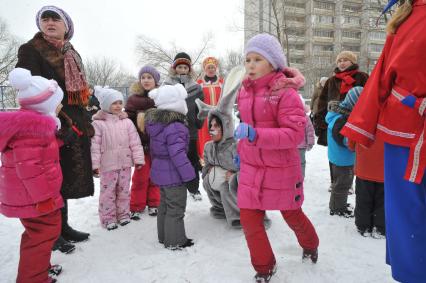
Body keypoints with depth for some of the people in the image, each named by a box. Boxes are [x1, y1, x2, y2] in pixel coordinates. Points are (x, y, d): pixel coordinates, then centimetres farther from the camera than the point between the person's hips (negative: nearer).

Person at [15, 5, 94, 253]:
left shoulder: (72, 55, 18)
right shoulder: (30, 50, -3)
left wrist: (85, 123, 14)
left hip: (75, 125, 7)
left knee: (68, 179, 14)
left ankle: (63, 226, 28)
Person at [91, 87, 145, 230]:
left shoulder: (127, 122, 2)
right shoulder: (98, 123, -7)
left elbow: (135, 142, 1)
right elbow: (95, 146, -9)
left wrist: (138, 159, -2)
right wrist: (95, 164, -12)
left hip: (125, 163, 3)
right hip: (107, 165, -3)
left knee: (123, 190, 15)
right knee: (108, 191, 7)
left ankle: (123, 213, 30)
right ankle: (108, 217, 21)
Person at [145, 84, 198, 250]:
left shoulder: (156, 123, 6)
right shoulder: (175, 127, -24)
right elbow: (178, 155, -27)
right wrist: (189, 175, -21)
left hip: (160, 172, 10)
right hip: (173, 175, -10)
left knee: (164, 205, 21)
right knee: (175, 209, 3)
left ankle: (164, 236, 34)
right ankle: (175, 241, 14)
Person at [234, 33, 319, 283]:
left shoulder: (285, 92, -16)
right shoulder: (245, 91, 3)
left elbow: (295, 133, -24)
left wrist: (256, 135, -33)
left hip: (281, 168, -4)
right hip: (250, 167, 5)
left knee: (292, 215, 16)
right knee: (249, 218, 1)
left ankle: (311, 245, 51)